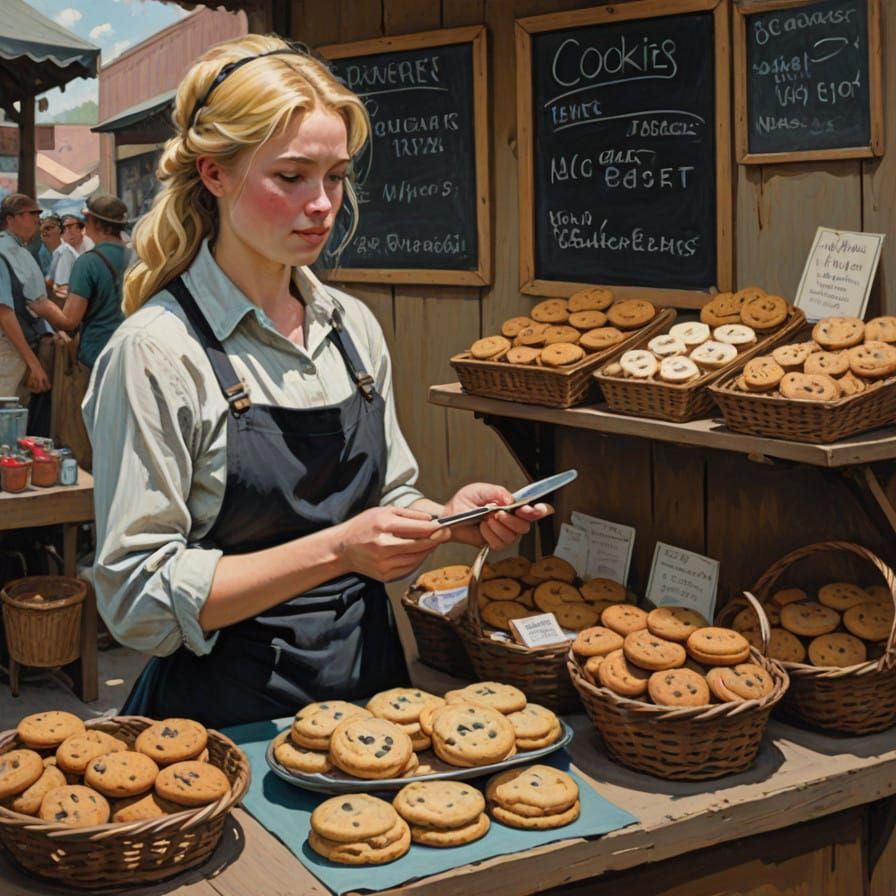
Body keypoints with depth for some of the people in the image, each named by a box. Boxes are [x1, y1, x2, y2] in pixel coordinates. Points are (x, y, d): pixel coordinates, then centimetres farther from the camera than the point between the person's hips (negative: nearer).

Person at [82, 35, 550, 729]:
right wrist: (336, 550, -23)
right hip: (229, 715, -5)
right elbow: (140, 600, -17)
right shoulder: (157, 352, -15)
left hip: (370, 688, 5)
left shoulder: (354, 327, 3)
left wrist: (449, 516, -7)